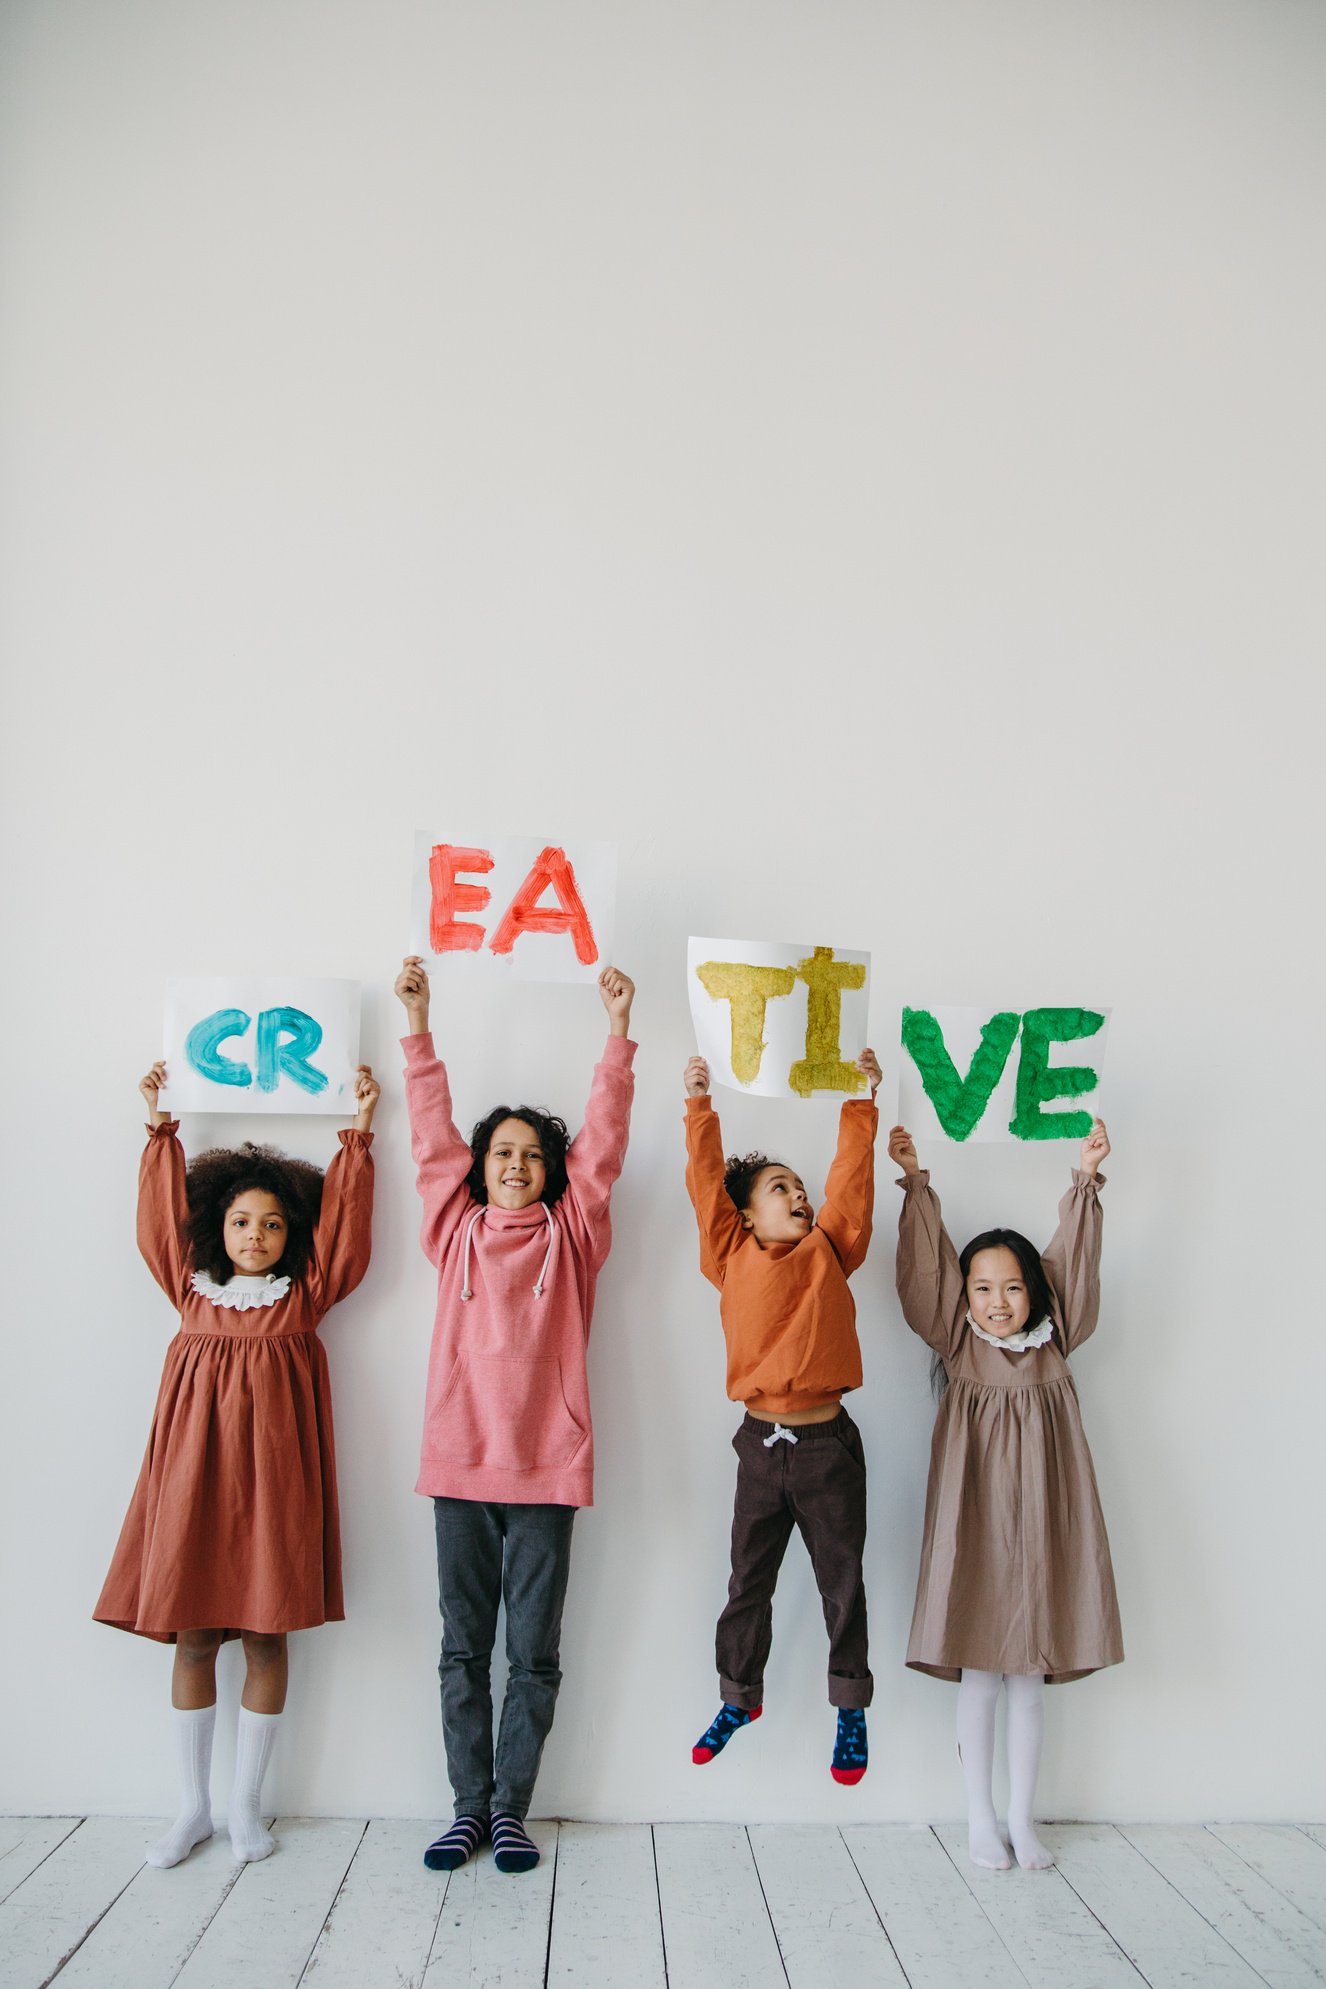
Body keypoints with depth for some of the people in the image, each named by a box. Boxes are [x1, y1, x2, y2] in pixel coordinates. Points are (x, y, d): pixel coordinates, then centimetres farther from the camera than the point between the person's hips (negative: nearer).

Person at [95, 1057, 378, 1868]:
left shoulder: (305, 1294, 6)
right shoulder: (192, 1286, 9)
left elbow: (343, 1221, 5)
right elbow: (163, 1212, 12)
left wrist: (359, 1135, 5)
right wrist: (162, 1128, 13)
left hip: (273, 1478, -1)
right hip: (193, 1474, 1)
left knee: (267, 1635, 4)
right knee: (192, 1638, 6)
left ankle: (247, 1807, 19)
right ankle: (194, 1807, 21)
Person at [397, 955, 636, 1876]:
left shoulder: (571, 1235, 4)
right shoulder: (457, 1229, 6)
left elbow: (602, 1142, -4)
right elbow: (433, 1134, 1)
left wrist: (619, 1034, -12)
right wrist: (419, 1027, -6)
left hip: (547, 1465, -1)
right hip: (460, 1463, 1)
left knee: (534, 1653, 7)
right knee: (464, 1650, 10)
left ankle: (511, 1808, 22)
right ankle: (470, 1807, 24)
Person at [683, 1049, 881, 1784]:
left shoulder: (829, 1252, 3)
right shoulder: (733, 1256, 1)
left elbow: (851, 1177, -1)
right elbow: (705, 1182, -5)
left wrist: (860, 1098, -2)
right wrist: (699, 1106, -10)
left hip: (828, 1445, 0)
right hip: (761, 1443, 0)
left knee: (842, 1582, 11)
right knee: (748, 1580, 14)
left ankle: (850, 1710, 28)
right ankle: (740, 1697, 33)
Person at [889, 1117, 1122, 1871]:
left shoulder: (1055, 1344, 3)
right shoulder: (957, 1345, -1)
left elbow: (1073, 1260, -3)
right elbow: (926, 1265, -8)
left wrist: (1087, 1179, -9)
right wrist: (916, 1181, -14)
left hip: (1040, 1522, 2)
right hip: (975, 1522, -1)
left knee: (1030, 1681, 11)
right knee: (978, 1679, 7)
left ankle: (1023, 1819, 25)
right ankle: (981, 1819, 23)